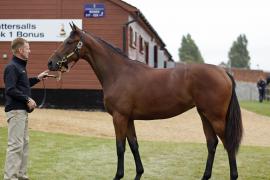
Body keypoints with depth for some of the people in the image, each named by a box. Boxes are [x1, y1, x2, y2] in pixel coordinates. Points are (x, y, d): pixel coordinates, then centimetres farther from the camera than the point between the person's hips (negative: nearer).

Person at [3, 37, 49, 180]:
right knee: (15, 144, -10)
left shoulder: (20, 66, 16)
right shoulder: (12, 67, -14)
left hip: (22, 111, 10)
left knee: (24, 143, 14)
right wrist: (27, 99, -20)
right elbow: (10, 90, -22)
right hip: (16, 110, -10)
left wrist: (37, 78, 21)